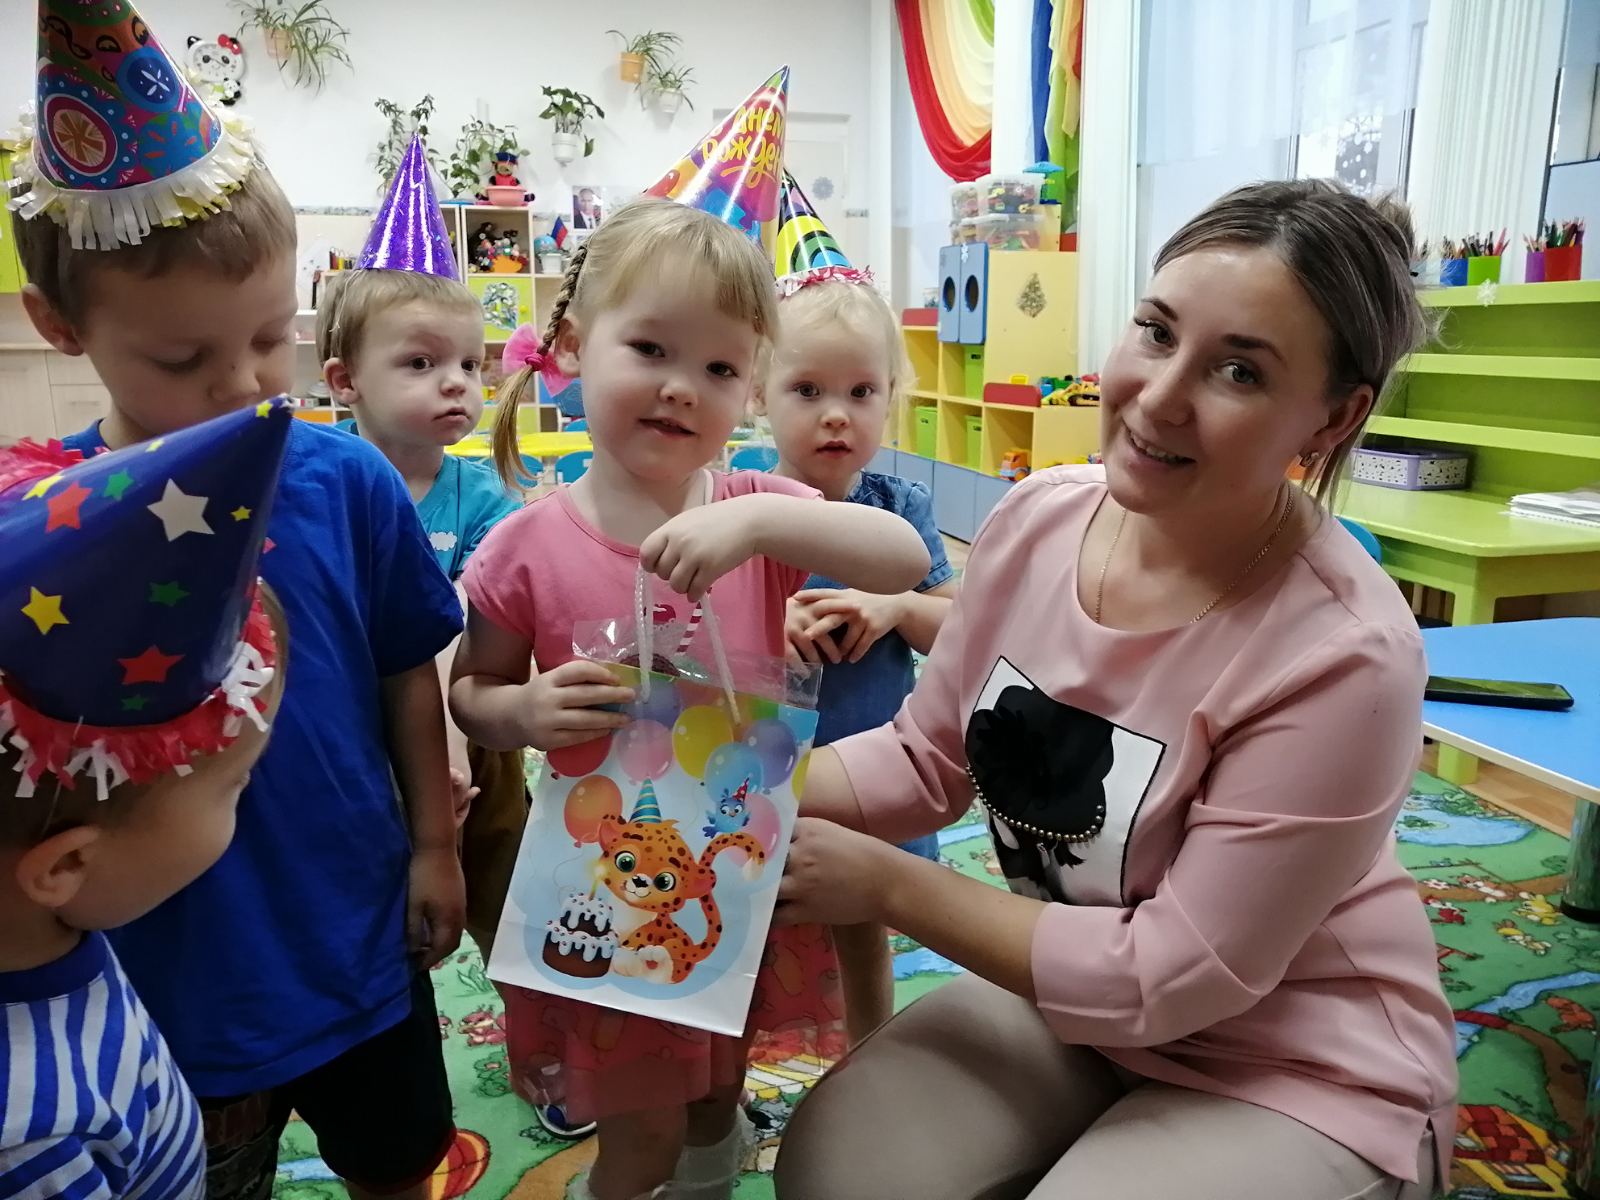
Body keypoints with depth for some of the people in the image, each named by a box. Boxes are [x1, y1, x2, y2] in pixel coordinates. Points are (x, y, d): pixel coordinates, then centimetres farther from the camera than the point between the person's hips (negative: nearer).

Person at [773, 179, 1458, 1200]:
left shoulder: (1342, 656, -30)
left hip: (1301, 1074, -4)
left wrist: (885, 886, -22)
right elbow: (928, 755, -1)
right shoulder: (1040, 518, -13)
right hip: (1066, 986, 5)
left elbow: (1174, 976, -23)